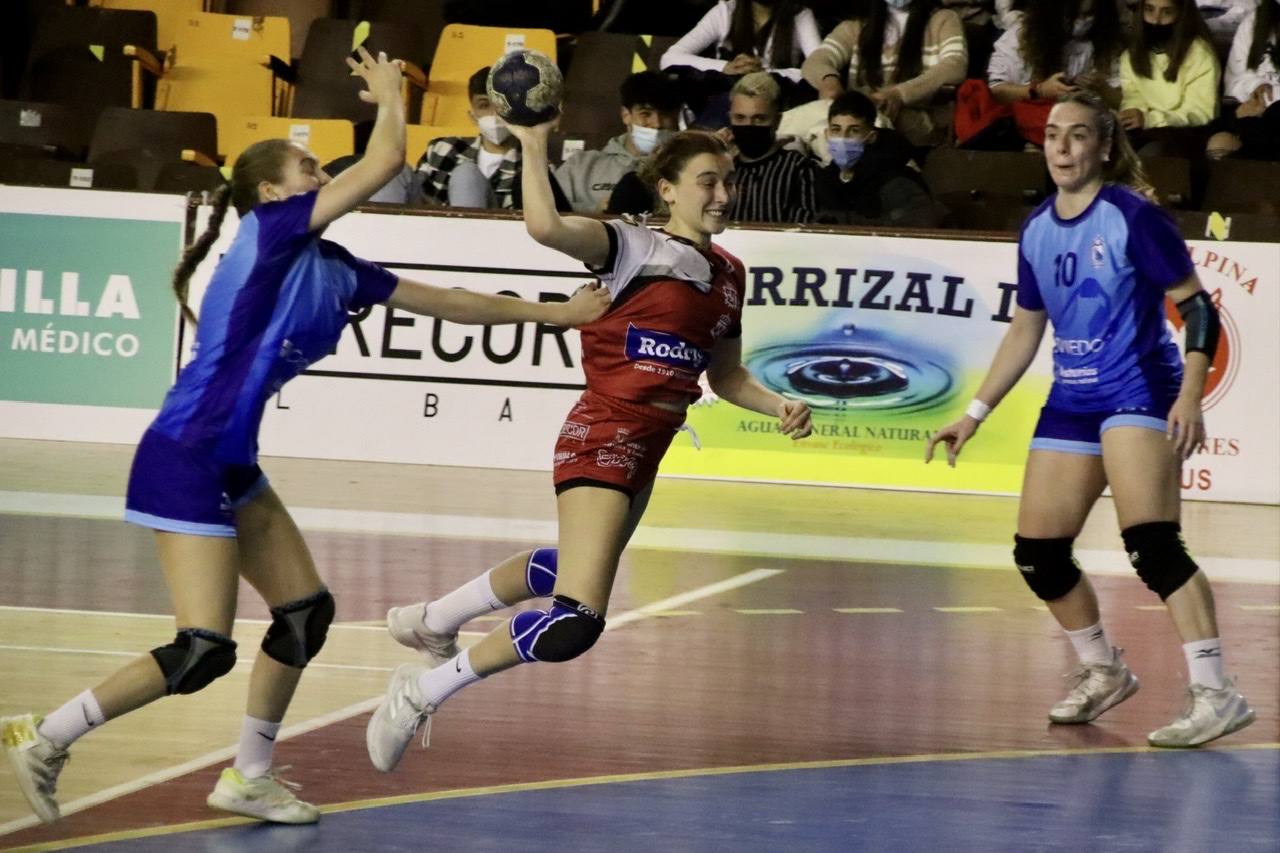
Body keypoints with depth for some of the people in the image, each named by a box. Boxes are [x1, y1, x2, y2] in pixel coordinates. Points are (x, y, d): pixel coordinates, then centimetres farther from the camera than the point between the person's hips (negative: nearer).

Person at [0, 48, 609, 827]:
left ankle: (249, 777, 23)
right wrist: (390, 95, 4)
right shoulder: (269, 231, -11)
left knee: (307, 612, 12)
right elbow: (386, 162, -15)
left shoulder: (332, 270, 12)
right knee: (204, 650, -13)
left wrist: (556, 313, 24)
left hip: (233, 468, 10)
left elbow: (447, 301, 21)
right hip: (184, 460, -10)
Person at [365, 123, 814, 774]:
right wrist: (533, 145, -28)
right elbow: (545, 227, -30)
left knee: (567, 569, 32)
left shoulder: (728, 275, 12)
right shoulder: (635, 248, -11)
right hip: (603, 442, -9)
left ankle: (430, 621, 53)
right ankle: (422, 692, -5)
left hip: (645, 451, 9)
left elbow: (727, 376, 22)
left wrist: (779, 407, 6)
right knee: (576, 622, -20)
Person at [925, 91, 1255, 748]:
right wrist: (975, 414, 17)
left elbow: (1197, 307, -10)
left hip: (1138, 393, -7)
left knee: (1150, 544, -24)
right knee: (1037, 554, 8)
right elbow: (1024, 332, 19)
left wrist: (1190, 394, -22)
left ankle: (1214, 693, -27)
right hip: (1070, 404, 7)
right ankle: (1104, 674, 29)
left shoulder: (1132, 216, -10)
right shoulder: (1037, 231, 9)